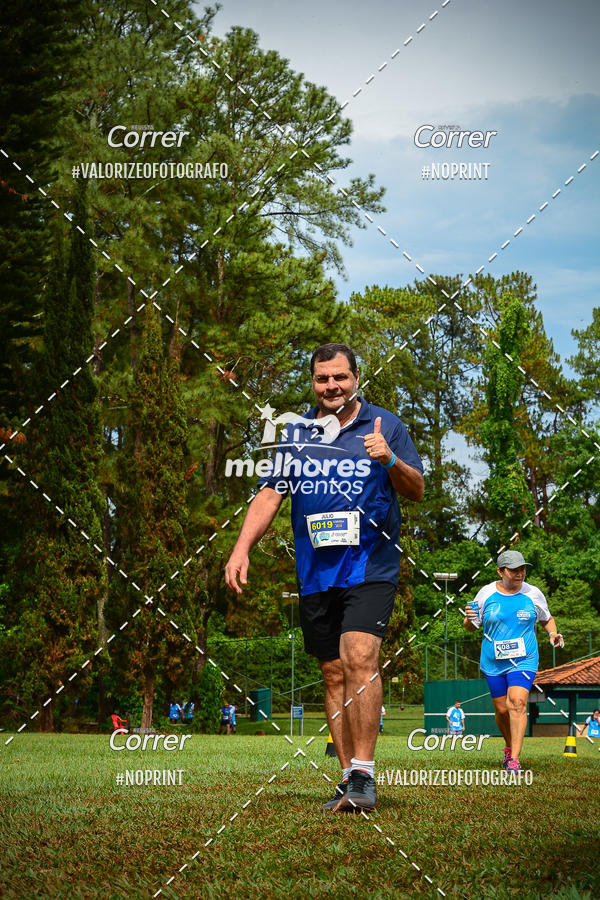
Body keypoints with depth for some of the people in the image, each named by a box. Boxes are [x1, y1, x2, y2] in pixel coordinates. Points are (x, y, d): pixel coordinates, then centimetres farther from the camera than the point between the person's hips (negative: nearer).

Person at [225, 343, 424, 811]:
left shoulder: (384, 425, 5)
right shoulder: (296, 433, 13)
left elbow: (417, 490, 6)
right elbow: (269, 494, 12)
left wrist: (390, 461, -15)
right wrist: (242, 549, 0)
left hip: (371, 567, -4)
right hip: (315, 573, 4)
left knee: (359, 659, -20)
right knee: (334, 675, 5)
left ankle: (364, 775, -18)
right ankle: (349, 778, 11)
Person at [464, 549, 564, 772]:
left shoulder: (533, 594, -1)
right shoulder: (486, 594, -1)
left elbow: (546, 618, 17)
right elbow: (471, 627, 7)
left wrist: (553, 634, -3)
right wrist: (469, 620, -16)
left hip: (523, 661, -1)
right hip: (493, 662, 2)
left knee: (517, 703, -20)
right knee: (502, 710, 5)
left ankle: (514, 759, -22)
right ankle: (510, 747, 35)